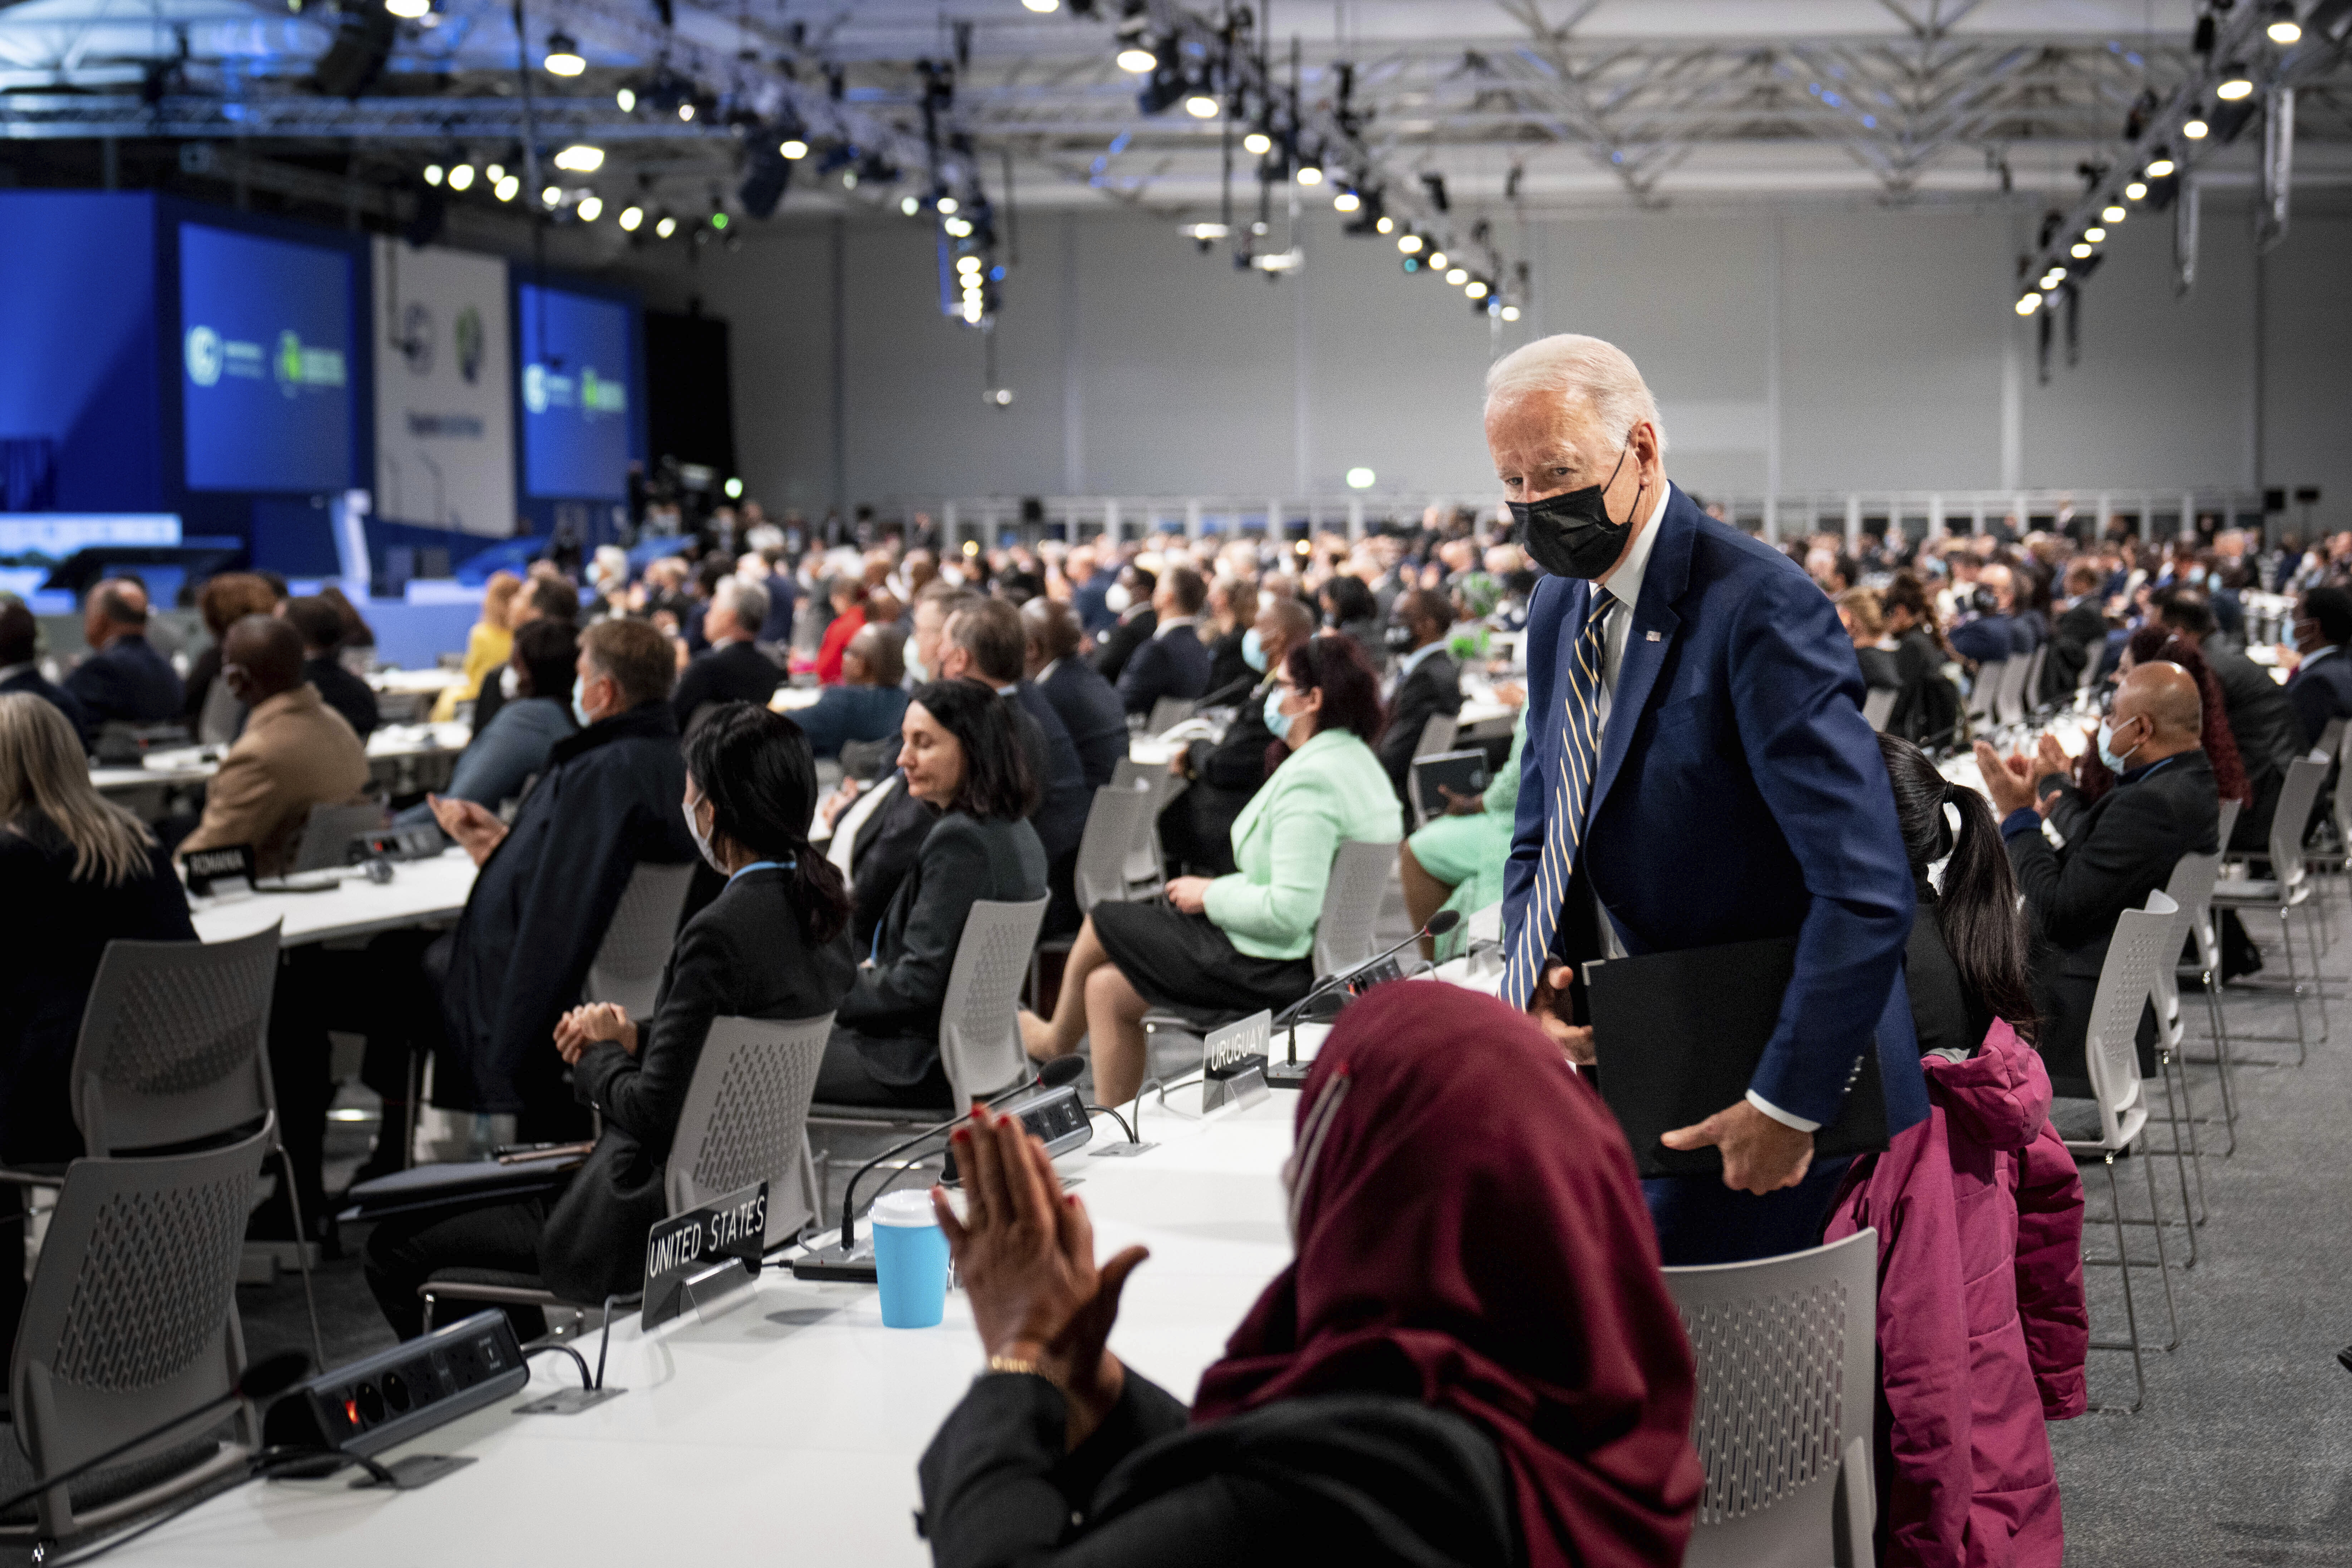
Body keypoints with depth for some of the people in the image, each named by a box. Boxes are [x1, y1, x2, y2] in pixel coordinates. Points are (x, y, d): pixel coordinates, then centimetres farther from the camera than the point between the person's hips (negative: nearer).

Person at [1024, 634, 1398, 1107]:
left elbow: (1288, 913, -29)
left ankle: (1058, 1038, 36)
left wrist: (1210, 895, -13)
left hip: (1283, 969, -10)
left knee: (1102, 924, 8)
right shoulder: (1359, 761, 9)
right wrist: (1223, 890, 10)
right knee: (1107, 987, 13)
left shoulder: (1310, 779, -23)